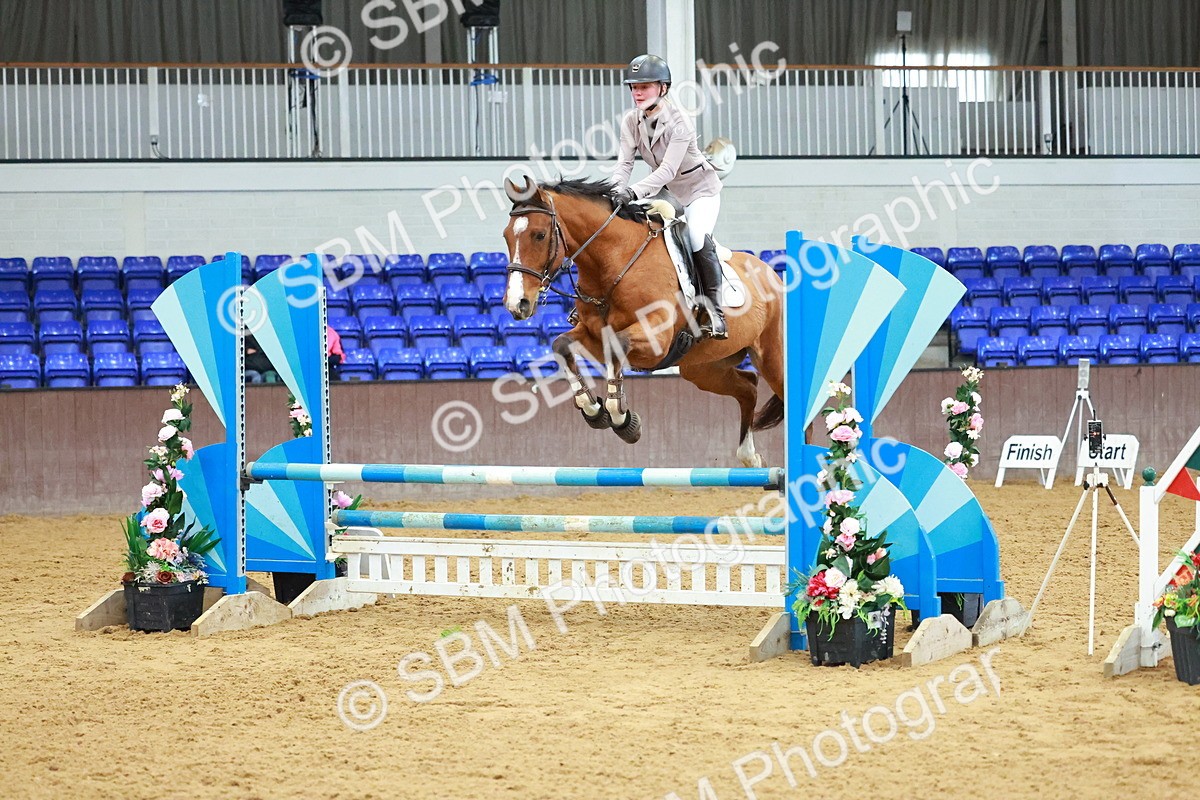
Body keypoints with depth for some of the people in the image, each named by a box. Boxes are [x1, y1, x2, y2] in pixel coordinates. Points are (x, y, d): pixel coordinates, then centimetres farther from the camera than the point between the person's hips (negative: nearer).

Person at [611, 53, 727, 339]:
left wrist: (635, 191, -49)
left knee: (698, 240, -27)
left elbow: (668, 170, -36)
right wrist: (616, 191, -35)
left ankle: (715, 312, -19)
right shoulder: (631, 122, -8)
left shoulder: (678, 121, -28)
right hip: (666, 191, 7)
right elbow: (624, 162, -14)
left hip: (699, 189, -7)